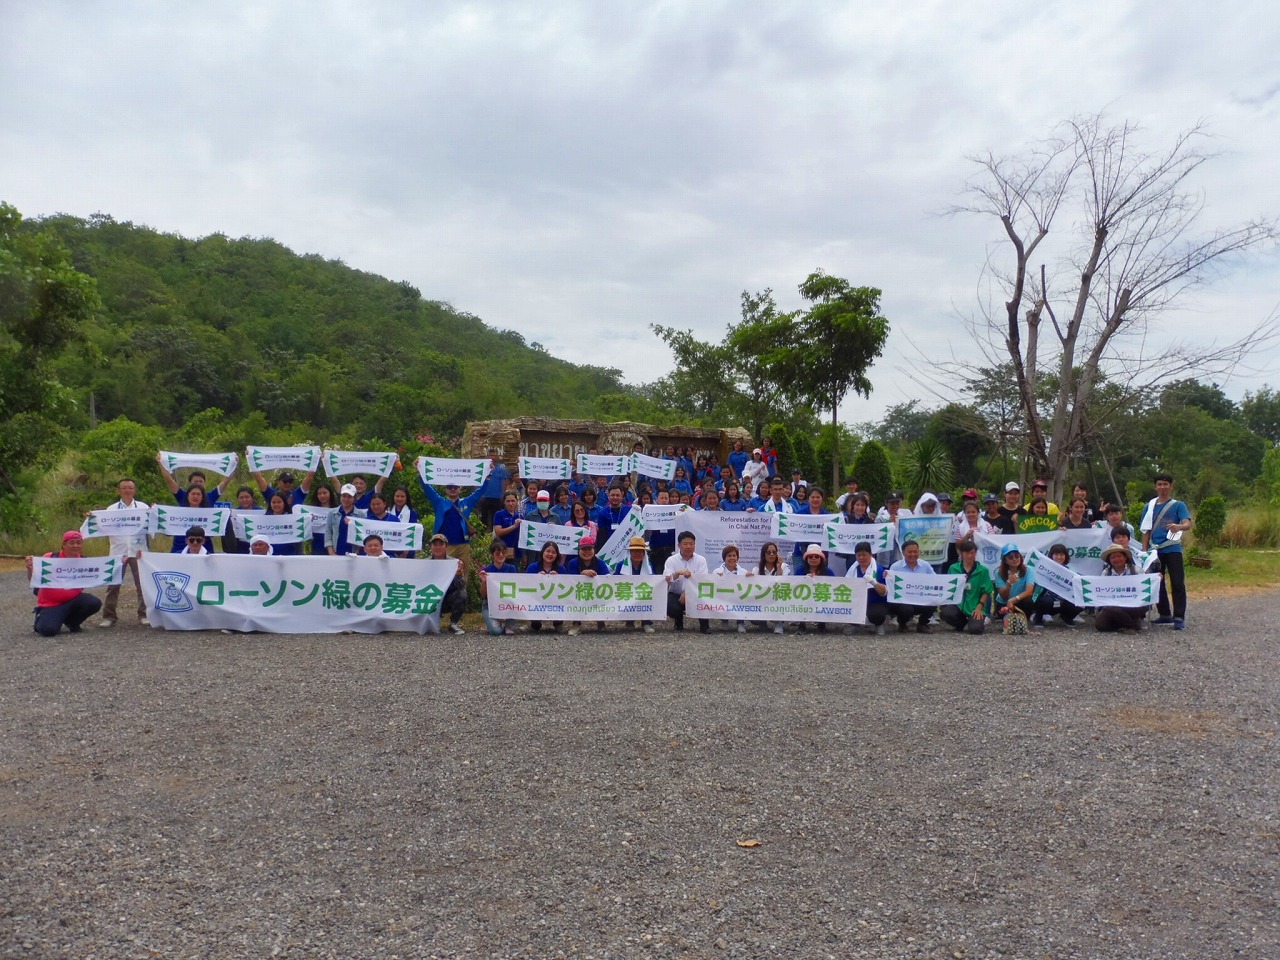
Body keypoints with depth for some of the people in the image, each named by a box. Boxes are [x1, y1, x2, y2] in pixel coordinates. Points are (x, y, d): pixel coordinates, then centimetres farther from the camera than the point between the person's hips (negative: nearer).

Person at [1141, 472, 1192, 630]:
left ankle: (1179, 617, -6)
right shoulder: (1150, 506, 11)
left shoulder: (1178, 505, 2)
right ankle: (1164, 614, 20)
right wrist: (1144, 550, 5)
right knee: (1157, 583, 9)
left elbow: (1188, 524, -12)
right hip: (1155, 550, 4)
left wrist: (1178, 527, -34)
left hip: (1172, 549, -4)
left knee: (1177, 583, -6)